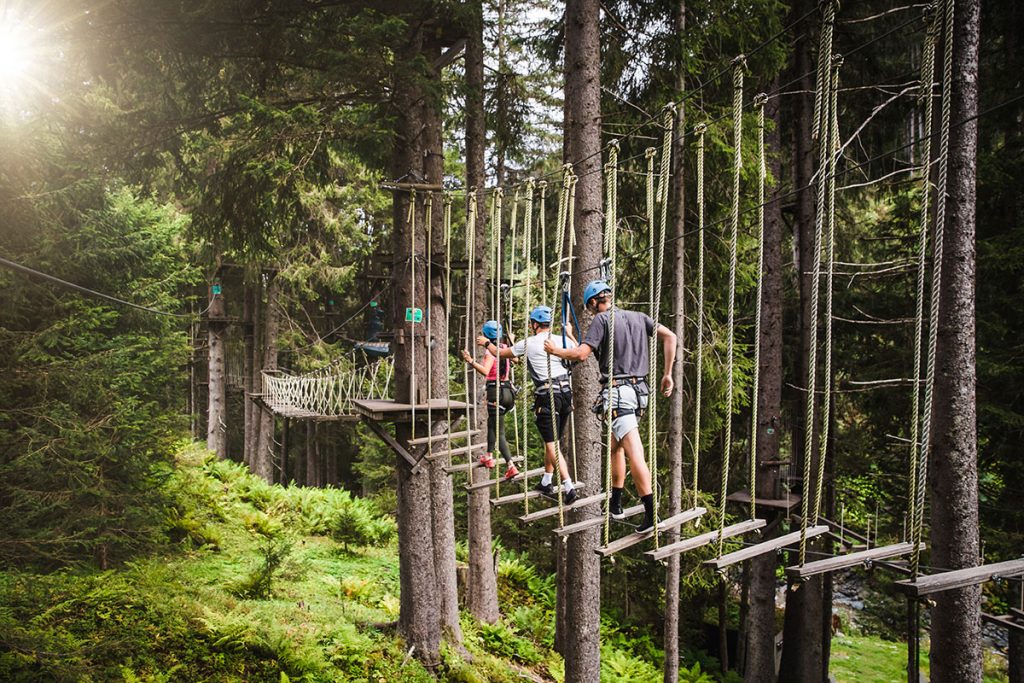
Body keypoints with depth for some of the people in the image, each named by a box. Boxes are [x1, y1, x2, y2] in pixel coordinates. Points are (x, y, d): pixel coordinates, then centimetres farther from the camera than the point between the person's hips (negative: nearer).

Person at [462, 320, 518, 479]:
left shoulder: (491, 350, -12)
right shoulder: (505, 348, 8)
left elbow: (485, 371, -28)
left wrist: (471, 361, -35)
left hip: (495, 390, -8)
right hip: (507, 390, 8)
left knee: (499, 432, -7)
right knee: (491, 423, 26)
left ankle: (511, 466, -17)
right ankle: (489, 456, 37)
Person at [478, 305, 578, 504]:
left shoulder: (529, 343, -2)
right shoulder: (563, 341, 7)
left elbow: (500, 353, 11)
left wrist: (486, 343, 30)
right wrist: (570, 334, 38)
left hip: (546, 396, -6)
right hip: (565, 394, 6)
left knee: (552, 445, -6)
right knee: (551, 441, 19)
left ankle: (569, 488, -16)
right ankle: (546, 483, 29)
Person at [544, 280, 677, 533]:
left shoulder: (602, 320, -4)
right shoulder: (638, 317, 15)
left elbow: (581, 353, -13)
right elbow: (670, 336, 9)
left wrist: (555, 351, 5)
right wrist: (667, 374, 12)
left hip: (617, 391, -7)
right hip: (639, 391, 7)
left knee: (635, 453, -13)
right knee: (616, 445, 21)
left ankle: (651, 513, -18)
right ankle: (615, 505, 27)